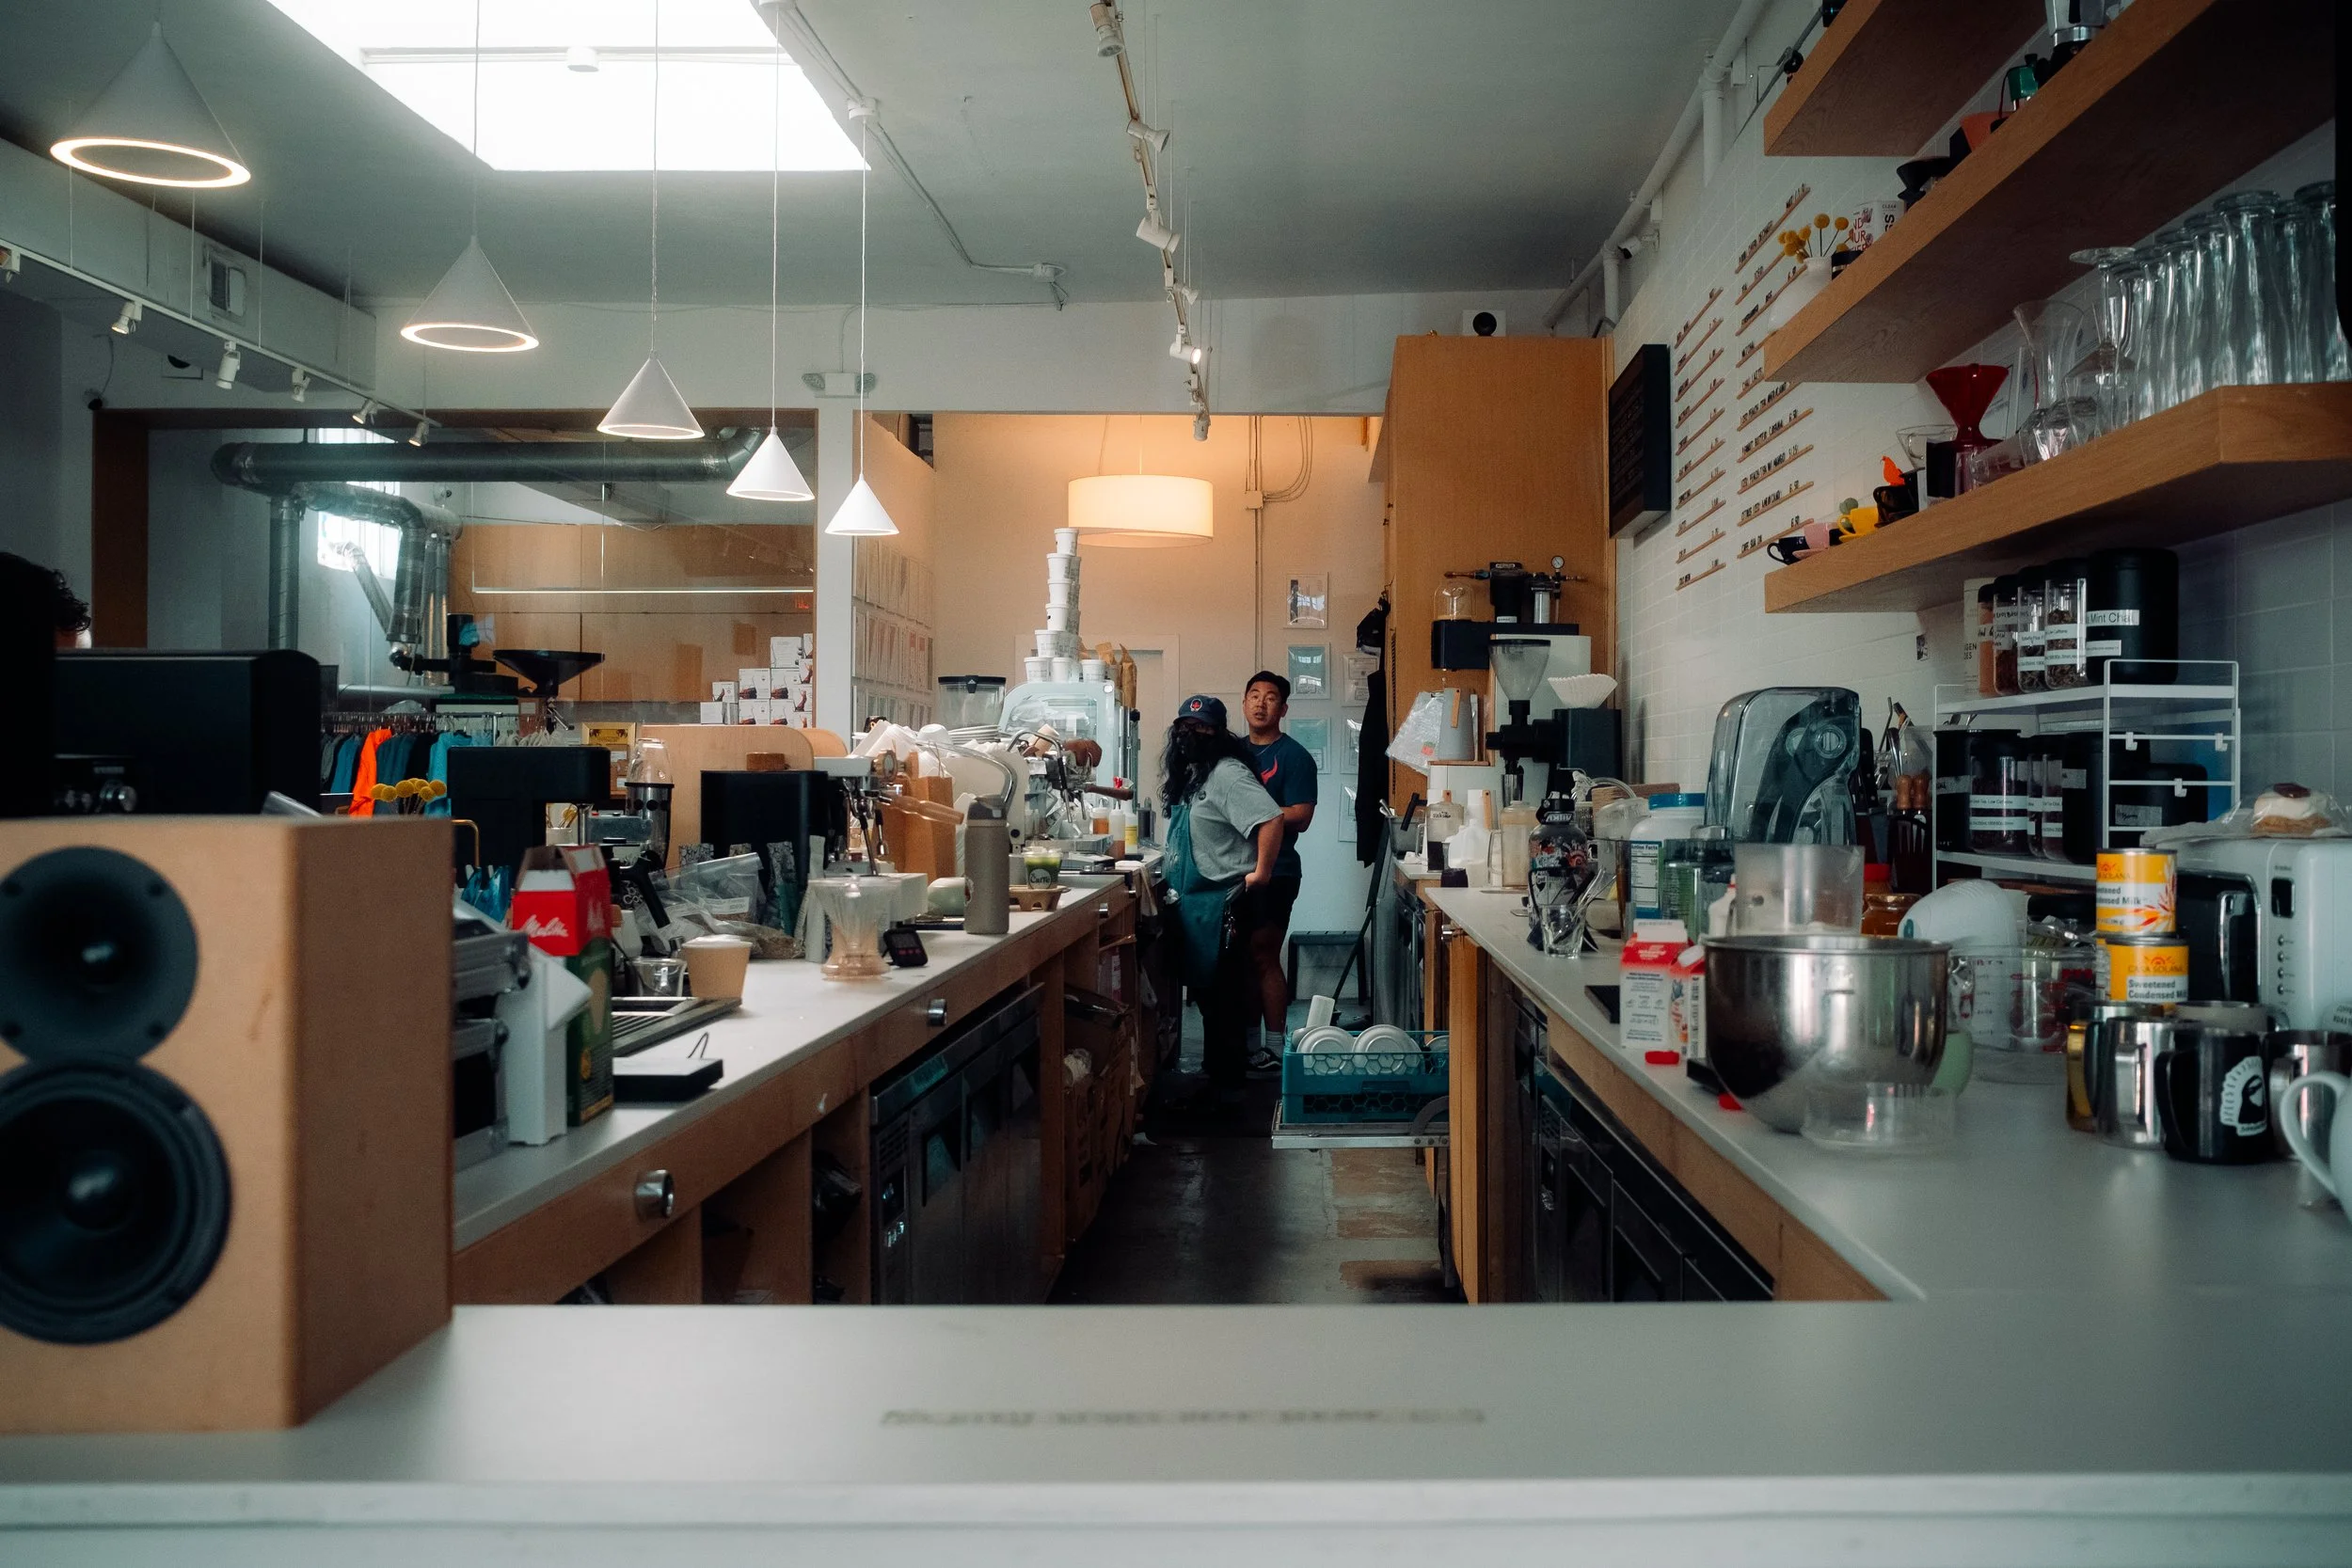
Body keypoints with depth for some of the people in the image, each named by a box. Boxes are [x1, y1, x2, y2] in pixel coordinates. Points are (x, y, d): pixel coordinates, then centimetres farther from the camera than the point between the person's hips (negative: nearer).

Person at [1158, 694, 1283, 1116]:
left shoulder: (1227, 774, -17)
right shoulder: (1189, 774, 14)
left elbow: (1271, 819, -28)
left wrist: (1260, 873, -23)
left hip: (1222, 903, -10)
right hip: (1194, 902, 10)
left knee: (1222, 996, -5)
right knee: (1204, 991, 18)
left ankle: (1226, 1089, 1)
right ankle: (1212, 1077, 30)